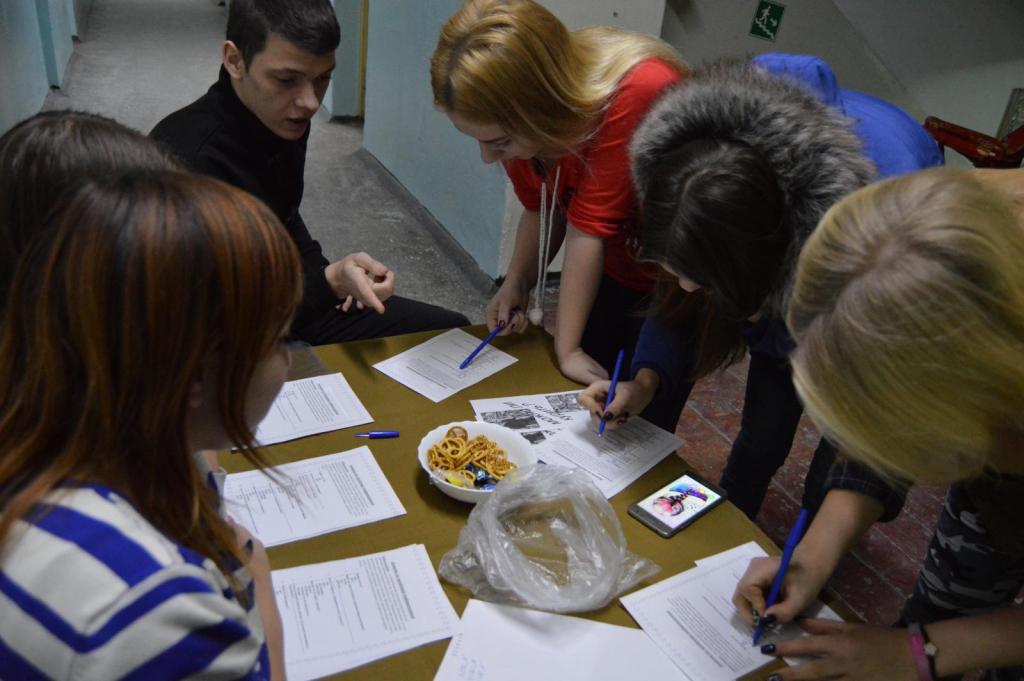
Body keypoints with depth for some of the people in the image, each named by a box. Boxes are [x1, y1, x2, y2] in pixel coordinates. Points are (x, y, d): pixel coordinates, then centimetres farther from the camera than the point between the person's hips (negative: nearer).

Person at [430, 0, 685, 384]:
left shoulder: (638, 93, -36)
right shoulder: (513, 120, -17)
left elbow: (589, 225, -32)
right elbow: (542, 209, -4)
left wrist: (568, 349, -25)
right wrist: (516, 283, -19)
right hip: (611, 269, 5)